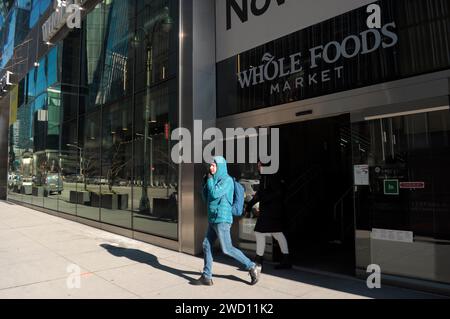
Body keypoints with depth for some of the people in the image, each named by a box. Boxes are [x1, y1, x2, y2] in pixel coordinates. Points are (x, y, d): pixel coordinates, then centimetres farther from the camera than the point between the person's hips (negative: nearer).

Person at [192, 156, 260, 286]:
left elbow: (214, 194, -21)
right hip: (213, 220, 9)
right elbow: (206, 198, 17)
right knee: (206, 246, 8)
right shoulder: (215, 180, 16)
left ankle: (251, 267, 9)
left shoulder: (227, 180, -11)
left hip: (222, 219, -9)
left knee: (227, 249, -5)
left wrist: (209, 180, -8)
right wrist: (205, 182, 6)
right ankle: (206, 277, 17)